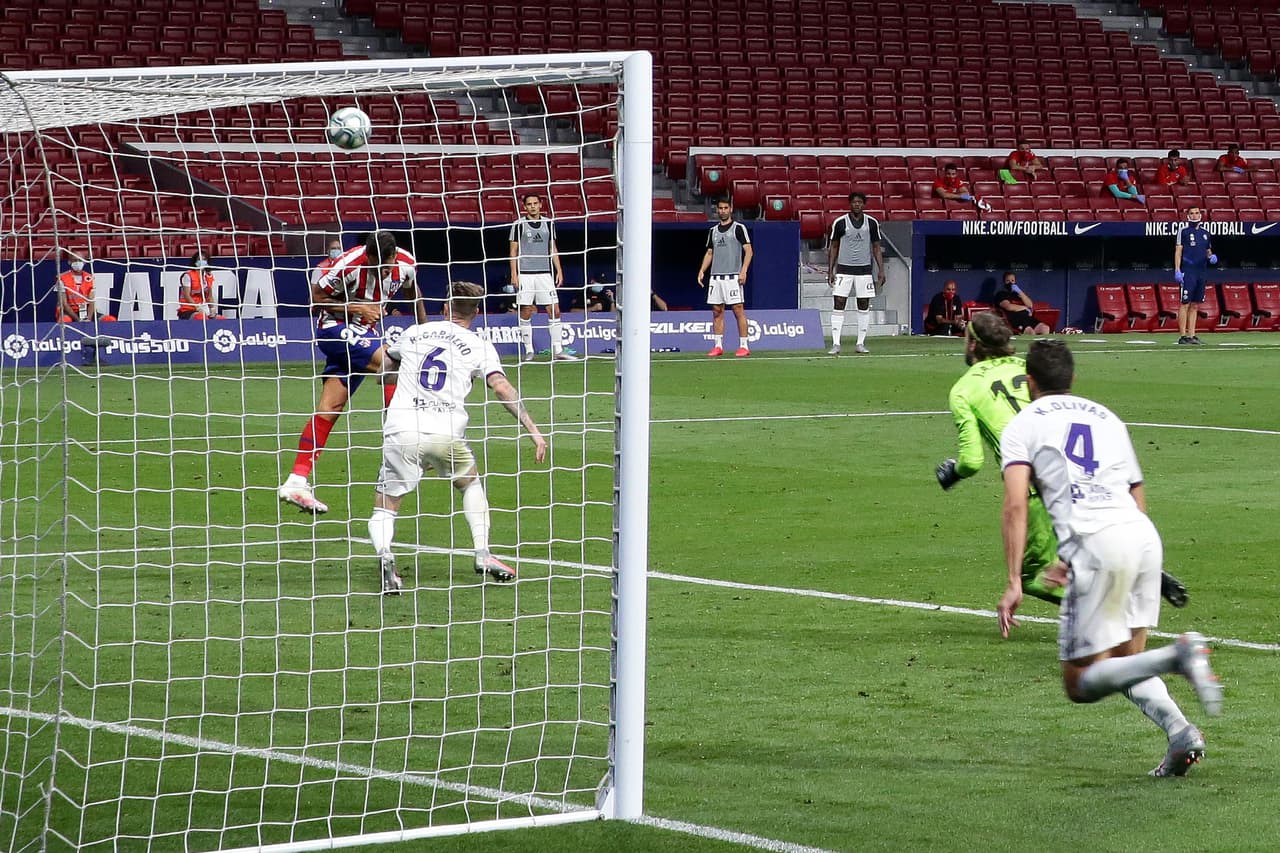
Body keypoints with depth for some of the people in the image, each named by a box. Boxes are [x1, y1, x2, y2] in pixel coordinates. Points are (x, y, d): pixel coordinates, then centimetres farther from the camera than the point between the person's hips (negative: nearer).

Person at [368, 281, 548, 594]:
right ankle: (482, 554, 14)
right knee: (472, 484, 30)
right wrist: (533, 429, -3)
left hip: (400, 431, 0)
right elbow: (502, 388, -3)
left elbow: (384, 361, 35)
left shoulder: (414, 333, 18)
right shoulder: (479, 346, 9)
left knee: (384, 511, 7)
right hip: (446, 434, 0)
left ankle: (384, 554, -26)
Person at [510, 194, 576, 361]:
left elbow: (553, 250, 16)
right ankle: (528, 350, 6)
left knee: (554, 311, -4)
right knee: (526, 312, -2)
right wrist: (514, 274, -5)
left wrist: (559, 271, 8)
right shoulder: (519, 225, 2)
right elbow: (514, 251, 3)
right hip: (525, 274, -3)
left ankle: (557, 350, -1)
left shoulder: (548, 224, 11)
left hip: (545, 273, 3)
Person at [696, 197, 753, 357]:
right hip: (715, 276, 6)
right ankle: (718, 346, 8)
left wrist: (743, 270, -17)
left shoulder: (739, 228, 0)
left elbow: (748, 250, -5)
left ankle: (744, 346, -7)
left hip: (733, 276, -6)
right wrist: (702, 271, 9)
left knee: (738, 310, -9)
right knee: (717, 311, 4)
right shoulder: (713, 231, 17)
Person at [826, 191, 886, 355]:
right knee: (838, 305, -8)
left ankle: (861, 344, 10)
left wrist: (881, 270, 3)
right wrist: (830, 271, 0)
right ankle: (835, 344, -8)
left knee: (864, 307, 2)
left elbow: (876, 248, 10)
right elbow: (834, 247, 6)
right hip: (844, 269, -2)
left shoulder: (872, 223, 4)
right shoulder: (840, 223, 0)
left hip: (864, 270, 2)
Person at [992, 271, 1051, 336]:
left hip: (1028, 318, 6)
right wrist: (1025, 308, 4)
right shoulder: (1001, 294, 9)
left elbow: (1030, 305, 12)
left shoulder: (1018, 292, 26)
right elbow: (1009, 307, -8)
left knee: (1045, 329, -20)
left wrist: (1020, 292, 1)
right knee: (1031, 333, -35)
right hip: (1015, 320, -6)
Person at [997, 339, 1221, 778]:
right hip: (1145, 533, 6)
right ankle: (1180, 734, -9)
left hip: (1094, 542, -6)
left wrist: (1014, 582, -5)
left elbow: (1016, 505, -3)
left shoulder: (1022, 425, 12)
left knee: (1080, 683, 0)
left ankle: (1179, 656, -24)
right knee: (1125, 662, 19)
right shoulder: (1107, 418, 27)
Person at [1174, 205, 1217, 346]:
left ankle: (1192, 335, 9)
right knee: (1185, 303, -7)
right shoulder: (1184, 230, -1)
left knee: (1195, 305, 7)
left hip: (1201, 271, 6)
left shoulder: (1205, 232, 15)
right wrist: (1177, 270, -12)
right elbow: (1178, 250, -4)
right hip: (1188, 271, -6)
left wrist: (1211, 256, 1)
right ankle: (1183, 336, -8)